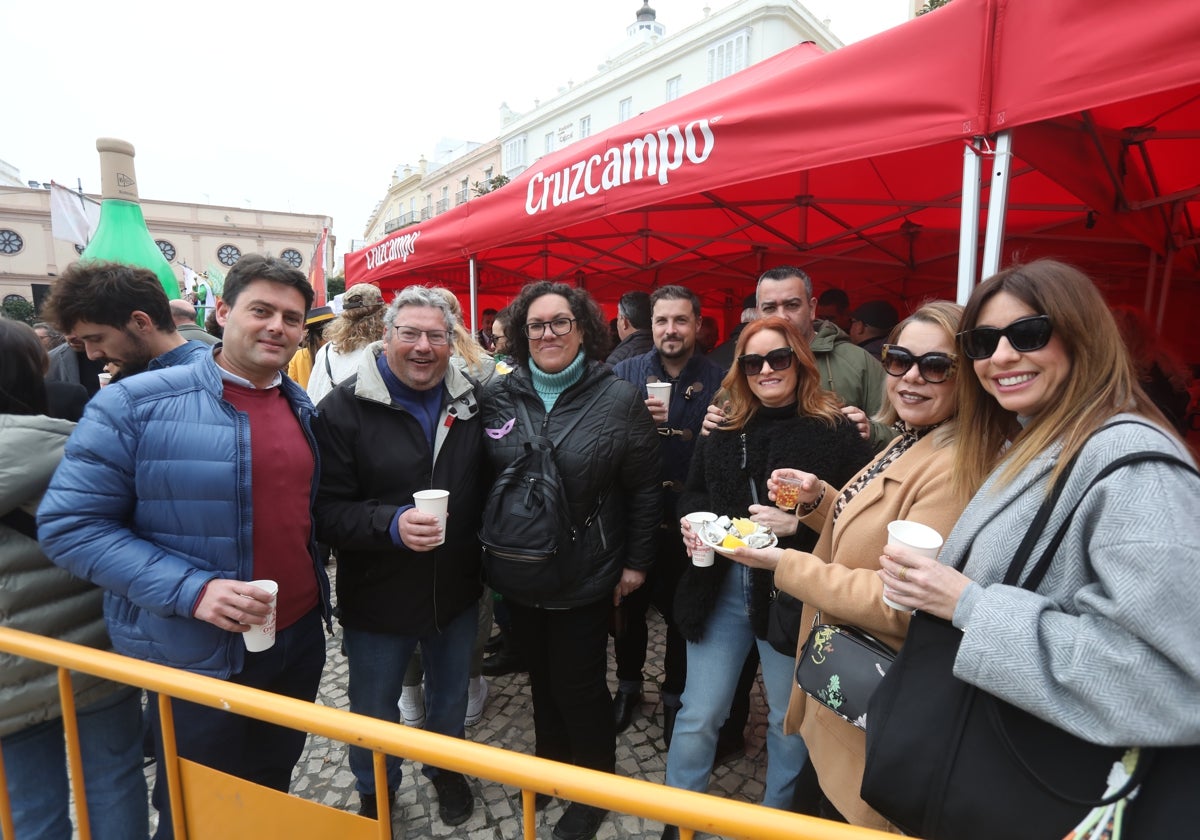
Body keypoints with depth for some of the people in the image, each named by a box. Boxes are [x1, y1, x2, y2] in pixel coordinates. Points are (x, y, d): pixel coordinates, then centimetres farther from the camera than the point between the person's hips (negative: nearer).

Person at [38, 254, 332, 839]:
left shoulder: (302, 408, 3)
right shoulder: (135, 404, -15)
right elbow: (70, 525, -15)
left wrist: (313, 592, 5)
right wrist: (190, 590, -24)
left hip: (300, 638, 5)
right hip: (196, 655, -4)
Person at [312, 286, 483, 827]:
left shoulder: (470, 403, -2)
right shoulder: (344, 408, -13)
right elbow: (326, 510, -17)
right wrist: (392, 524, -31)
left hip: (457, 590, 3)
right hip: (378, 597, -3)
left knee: (451, 697, 25)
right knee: (374, 709, 20)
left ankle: (446, 771, 54)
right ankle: (374, 795, 48)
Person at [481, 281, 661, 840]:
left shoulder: (619, 399, -10)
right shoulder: (498, 396, -2)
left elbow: (645, 488, -4)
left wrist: (637, 562, -3)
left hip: (585, 579, -3)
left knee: (578, 687, 10)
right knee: (541, 678, 20)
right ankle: (548, 763, 47)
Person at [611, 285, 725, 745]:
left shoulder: (718, 380, -4)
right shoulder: (626, 372, 0)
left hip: (688, 518, -1)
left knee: (681, 610, 14)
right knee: (630, 603, 16)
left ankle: (675, 695, 38)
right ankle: (628, 685, 41)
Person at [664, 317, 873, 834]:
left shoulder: (835, 429, -6)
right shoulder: (724, 427, 8)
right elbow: (693, 494, 16)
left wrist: (798, 524, -22)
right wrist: (691, 524, -4)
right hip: (720, 587, 3)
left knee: (790, 717, 18)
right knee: (698, 715, 12)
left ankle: (777, 818, 44)